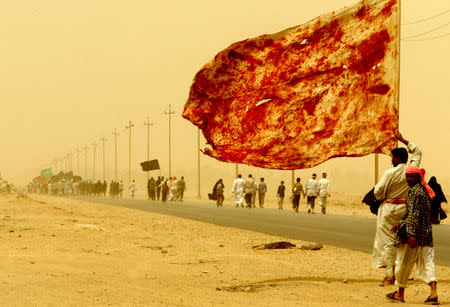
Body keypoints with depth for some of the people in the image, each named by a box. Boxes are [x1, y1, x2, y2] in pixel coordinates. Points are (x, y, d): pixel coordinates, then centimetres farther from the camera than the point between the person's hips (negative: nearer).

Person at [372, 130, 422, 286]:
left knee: (387, 241, -1)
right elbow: (417, 152, 19)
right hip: (405, 209, 5)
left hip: (390, 209, -5)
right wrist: (403, 140, 22)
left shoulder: (390, 173, -14)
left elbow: (378, 193, -12)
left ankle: (389, 275, -5)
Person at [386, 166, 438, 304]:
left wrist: (411, 235, -25)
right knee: (427, 262, 4)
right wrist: (400, 224, 30)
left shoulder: (415, 192, -13)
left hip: (414, 234, -8)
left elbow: (414, 215, -21)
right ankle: (434, 292, -11)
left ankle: (400, 294, 16)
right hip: (426, 234, 8)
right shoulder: (425, 191, 15)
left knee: (403, 263, 5)